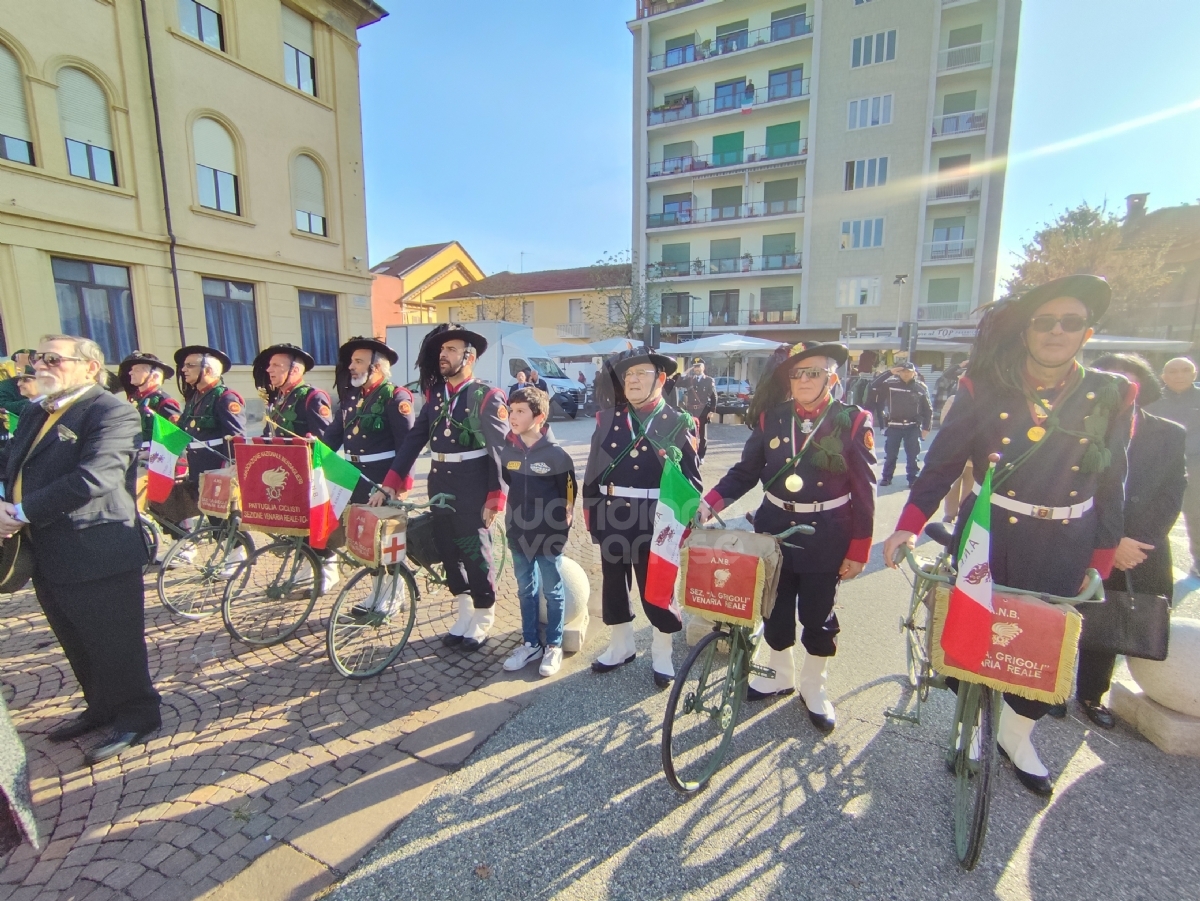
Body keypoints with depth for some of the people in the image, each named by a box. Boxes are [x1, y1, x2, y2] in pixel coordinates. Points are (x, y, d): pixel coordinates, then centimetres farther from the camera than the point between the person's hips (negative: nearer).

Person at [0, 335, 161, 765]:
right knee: (78, 647, 22)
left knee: (116, 647, 5)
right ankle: (101, 707, 39)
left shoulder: (112, 412, -15)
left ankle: (135, 715, 23)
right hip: (47, 558, 9)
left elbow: (93, 477, -25)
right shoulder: (36, 415, 15)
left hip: (98, 555, -9)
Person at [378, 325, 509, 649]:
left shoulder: (487, 397, -10)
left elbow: (500, 450, -14)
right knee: (448, 551, 14)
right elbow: (413, 439, 6)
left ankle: (483, 620, 24)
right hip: (439, 486, 6)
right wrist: (390, 484, 1)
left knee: (475, 554, 4)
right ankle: (464, 616, 32)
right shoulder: (435, 394, 9)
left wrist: (495, 497, -19)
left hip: (472, 490, -6)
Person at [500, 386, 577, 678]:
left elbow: (569, 494, -8)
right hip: (518, 535, 5)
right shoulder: (508, 452, -1)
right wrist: (511, 520, 10)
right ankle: (530, 643, 32)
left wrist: (562, 526, -5)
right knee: (526, 590, 17)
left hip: (548, 536, -5)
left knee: (552, 591, 11)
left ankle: (554, 645, 27)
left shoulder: (556, 454, -15)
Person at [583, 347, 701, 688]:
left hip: (657, 521, -3)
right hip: (612, 519, 4)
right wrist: (591, 516, 4)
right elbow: (592, 471, 6)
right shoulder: (607, 419, 4)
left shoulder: (678, 423, -4)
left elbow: (692, 477, -3)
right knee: (613, 585, 16)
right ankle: (621, 646, 38)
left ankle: (662, 654, 32)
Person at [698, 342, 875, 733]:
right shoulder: (771, 418, -2)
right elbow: (745, 471, 0)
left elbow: (864, 490, -8)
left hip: (825, 536, -2)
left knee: (818, 616, 11)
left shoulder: (853, 421, -9)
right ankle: (779, 675, 40)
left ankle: (814, 687, 35)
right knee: (775, 609, 15)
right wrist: (709, 503, -14)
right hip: (774, 529, 3)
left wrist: (858, 551, -8)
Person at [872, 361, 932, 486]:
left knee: (912, 455, 5)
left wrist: (926, 427, 1)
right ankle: (886, 477, 18)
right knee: (890, 454, 7)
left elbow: (928, 409, 5)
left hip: (913, 427, 0)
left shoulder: (921, 387, 0)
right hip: (894, 426, 0)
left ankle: (913, 478, 15)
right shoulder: (889, 384, -2)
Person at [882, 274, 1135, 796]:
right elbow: (942, 463, -7)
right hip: (986, 539, -1)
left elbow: (1111, 485, 4)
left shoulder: (1110, 396, -1)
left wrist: (1099, 563, 3)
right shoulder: (984, 389, -6)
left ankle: (1016, 737, 40)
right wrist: (909, 525, -18)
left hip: (1063, 550, 2)